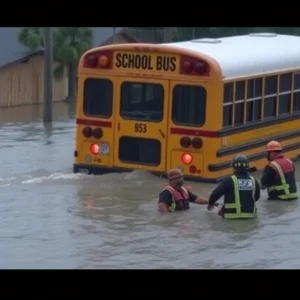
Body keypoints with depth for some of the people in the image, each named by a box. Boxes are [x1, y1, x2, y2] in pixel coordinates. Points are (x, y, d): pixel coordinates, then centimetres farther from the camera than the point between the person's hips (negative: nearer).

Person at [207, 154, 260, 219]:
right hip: (250, 214, 4)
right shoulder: (253, 181, 1)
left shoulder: (229, 181, -13)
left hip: (233, 215, -4)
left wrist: (210, 204, 15)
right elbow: (257, 197, 18)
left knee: (221, 211, 27)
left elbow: (215, 194, -6)